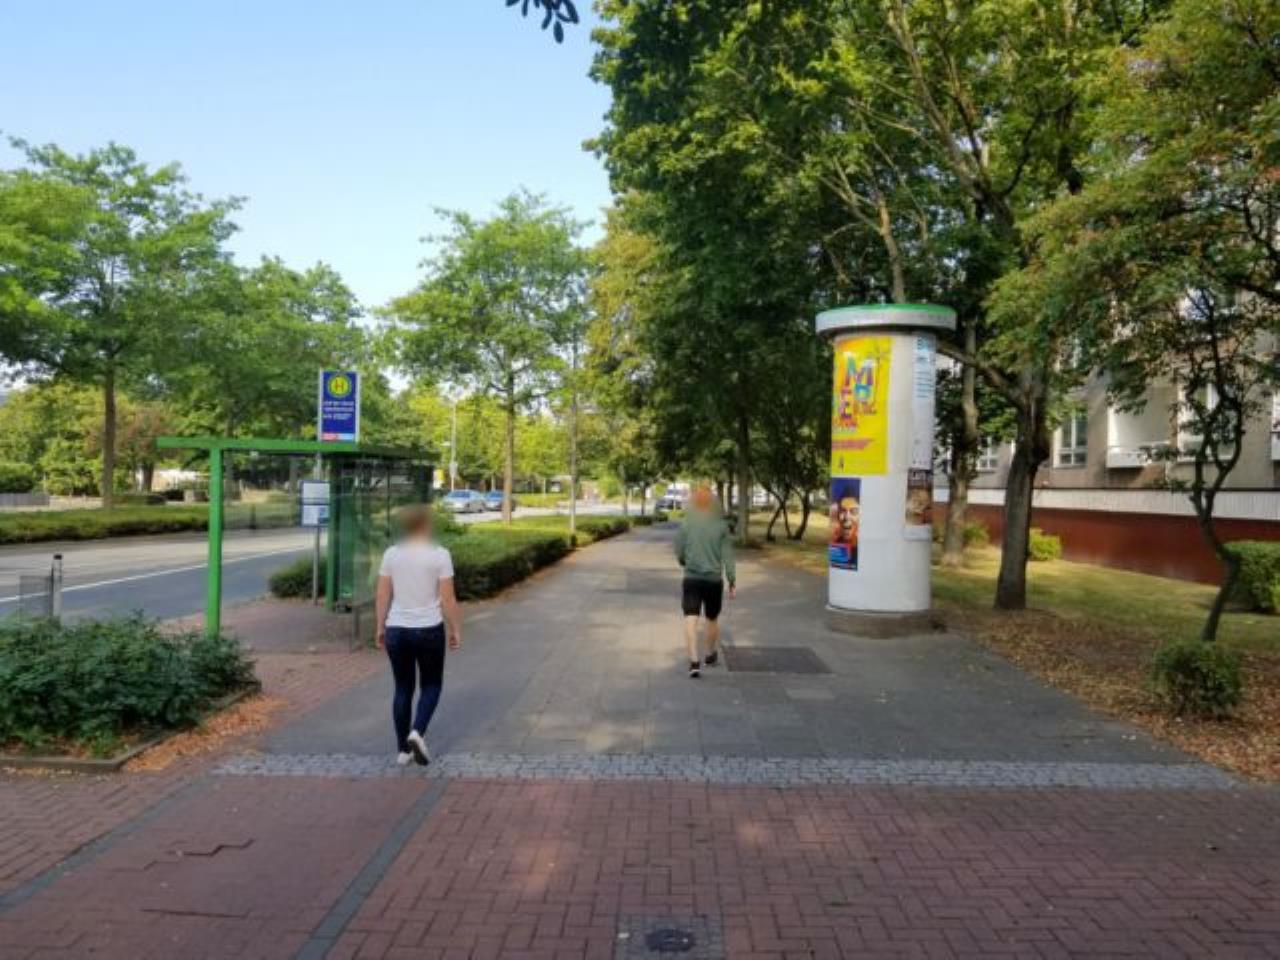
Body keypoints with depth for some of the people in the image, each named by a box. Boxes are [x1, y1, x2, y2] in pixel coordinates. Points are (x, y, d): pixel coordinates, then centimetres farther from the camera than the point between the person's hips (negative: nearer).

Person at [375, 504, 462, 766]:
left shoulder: (391, 553, -1)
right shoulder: (440, 554, -11)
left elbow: (383, 595, 2)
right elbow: (448, 599, -11)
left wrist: (381, 628, 11)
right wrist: (456, 630, -2)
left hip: (397, 631, 3)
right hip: (429, 631, -3)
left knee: (403, 689, 15)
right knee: (431, 685, 14)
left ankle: (403, 750, 17)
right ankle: (417, 733, -9)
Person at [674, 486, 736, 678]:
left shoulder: (686, 524, -4)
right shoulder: (721, 525, -3)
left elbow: (679, 553, 1)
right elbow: (728, 556, -4)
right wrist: (733, 581, 1)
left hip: (692, 578, -1)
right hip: (714, 579, 2)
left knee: (691, 620, -5)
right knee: (712, 619, 19)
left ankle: (694, 661, -20)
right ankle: (711, 655, 37)